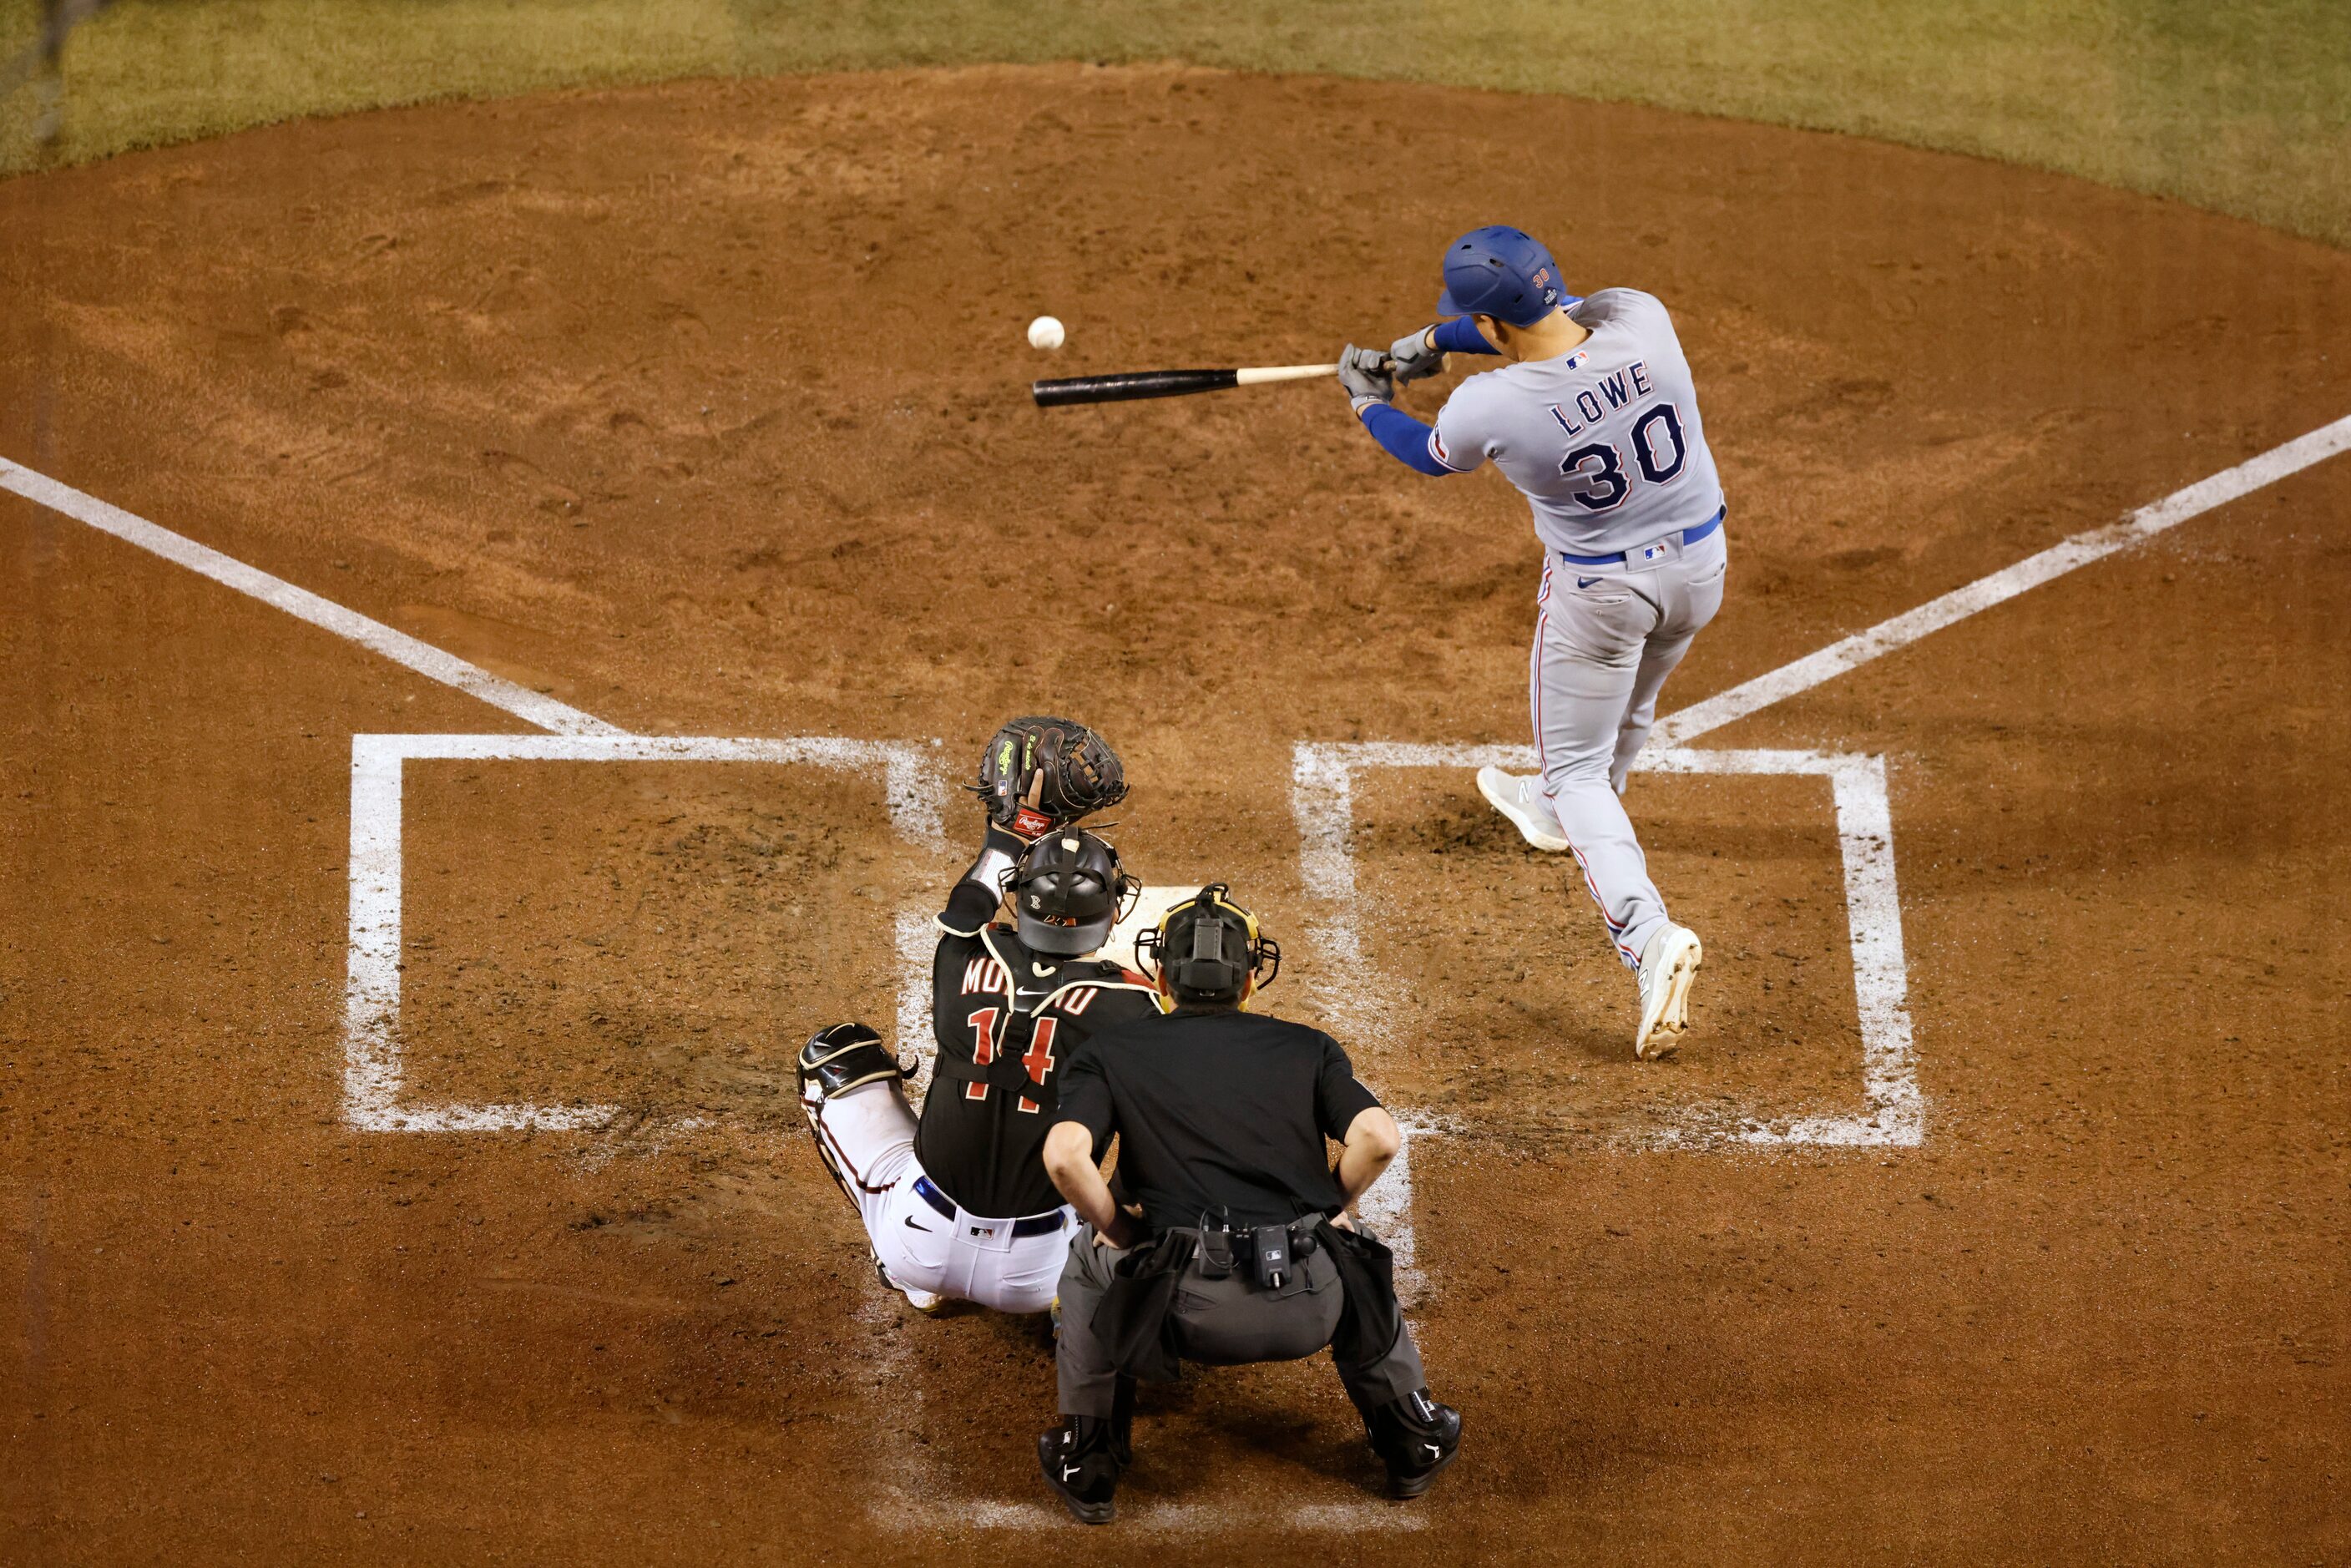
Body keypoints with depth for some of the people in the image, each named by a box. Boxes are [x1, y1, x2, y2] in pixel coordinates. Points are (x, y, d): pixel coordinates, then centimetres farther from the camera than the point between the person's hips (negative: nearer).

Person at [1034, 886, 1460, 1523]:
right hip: (1311, 1309, 2)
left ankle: (1088, 1464, 29)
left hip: (1189, 1313, -2)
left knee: (1088, 1256, 29)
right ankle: (1411, 1440, 43)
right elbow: (1379, 1138, -1)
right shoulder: (1307, 1047, 15)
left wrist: (1116, 1230, 10)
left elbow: (1065, 1155, -8)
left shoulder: (1109, 1051, 11)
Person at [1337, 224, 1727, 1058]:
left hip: (1599, 589, -5)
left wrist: (1368, 400, 17)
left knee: (1579, 768, 11)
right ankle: (1555, 810, 61)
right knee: (1628, 710, 31)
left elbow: (1427, 454, -2)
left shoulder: (1489, 408, -27)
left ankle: (1647, 934, -9)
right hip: (1700, 561, 5)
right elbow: (1553, 319, 4)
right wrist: (1430, 342, 10)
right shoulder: (1640, 318, -20)